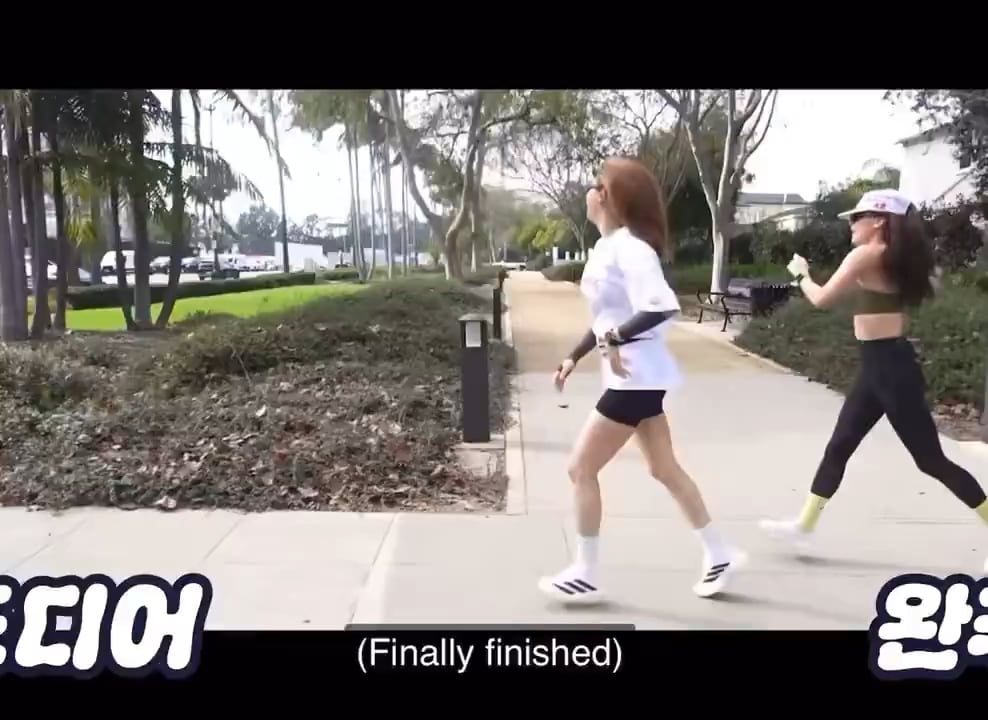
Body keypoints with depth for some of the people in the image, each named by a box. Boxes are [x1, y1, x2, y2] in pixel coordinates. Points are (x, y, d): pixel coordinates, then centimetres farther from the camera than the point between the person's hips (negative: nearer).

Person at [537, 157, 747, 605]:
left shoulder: (628, 248, -19)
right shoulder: (606, 247, 10)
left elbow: (663, 306, -31)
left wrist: (615, 340, -26)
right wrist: (574, 357, 18)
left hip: (636, 378, -10)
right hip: (634, 378, 10)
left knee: (581, 469, -2)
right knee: (664, 469, 17)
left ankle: (585, 575, 12)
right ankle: (719, 554, 30)